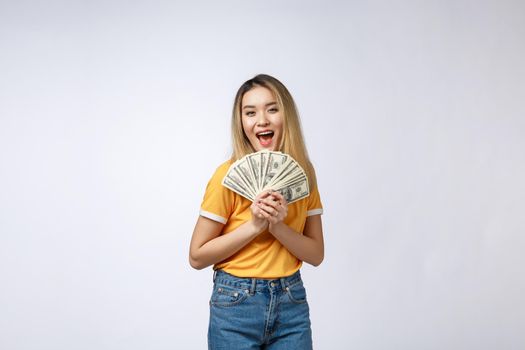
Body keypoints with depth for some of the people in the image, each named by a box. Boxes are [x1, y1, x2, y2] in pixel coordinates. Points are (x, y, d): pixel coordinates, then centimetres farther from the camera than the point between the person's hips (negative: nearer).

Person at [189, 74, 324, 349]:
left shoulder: (303, 174, 0)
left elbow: (316, 254, 1)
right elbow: (197, 257, -9)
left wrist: (278, 226, -16)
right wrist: (254, 225, -19)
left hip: (293, 304, 3)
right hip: (237, 304, -3)